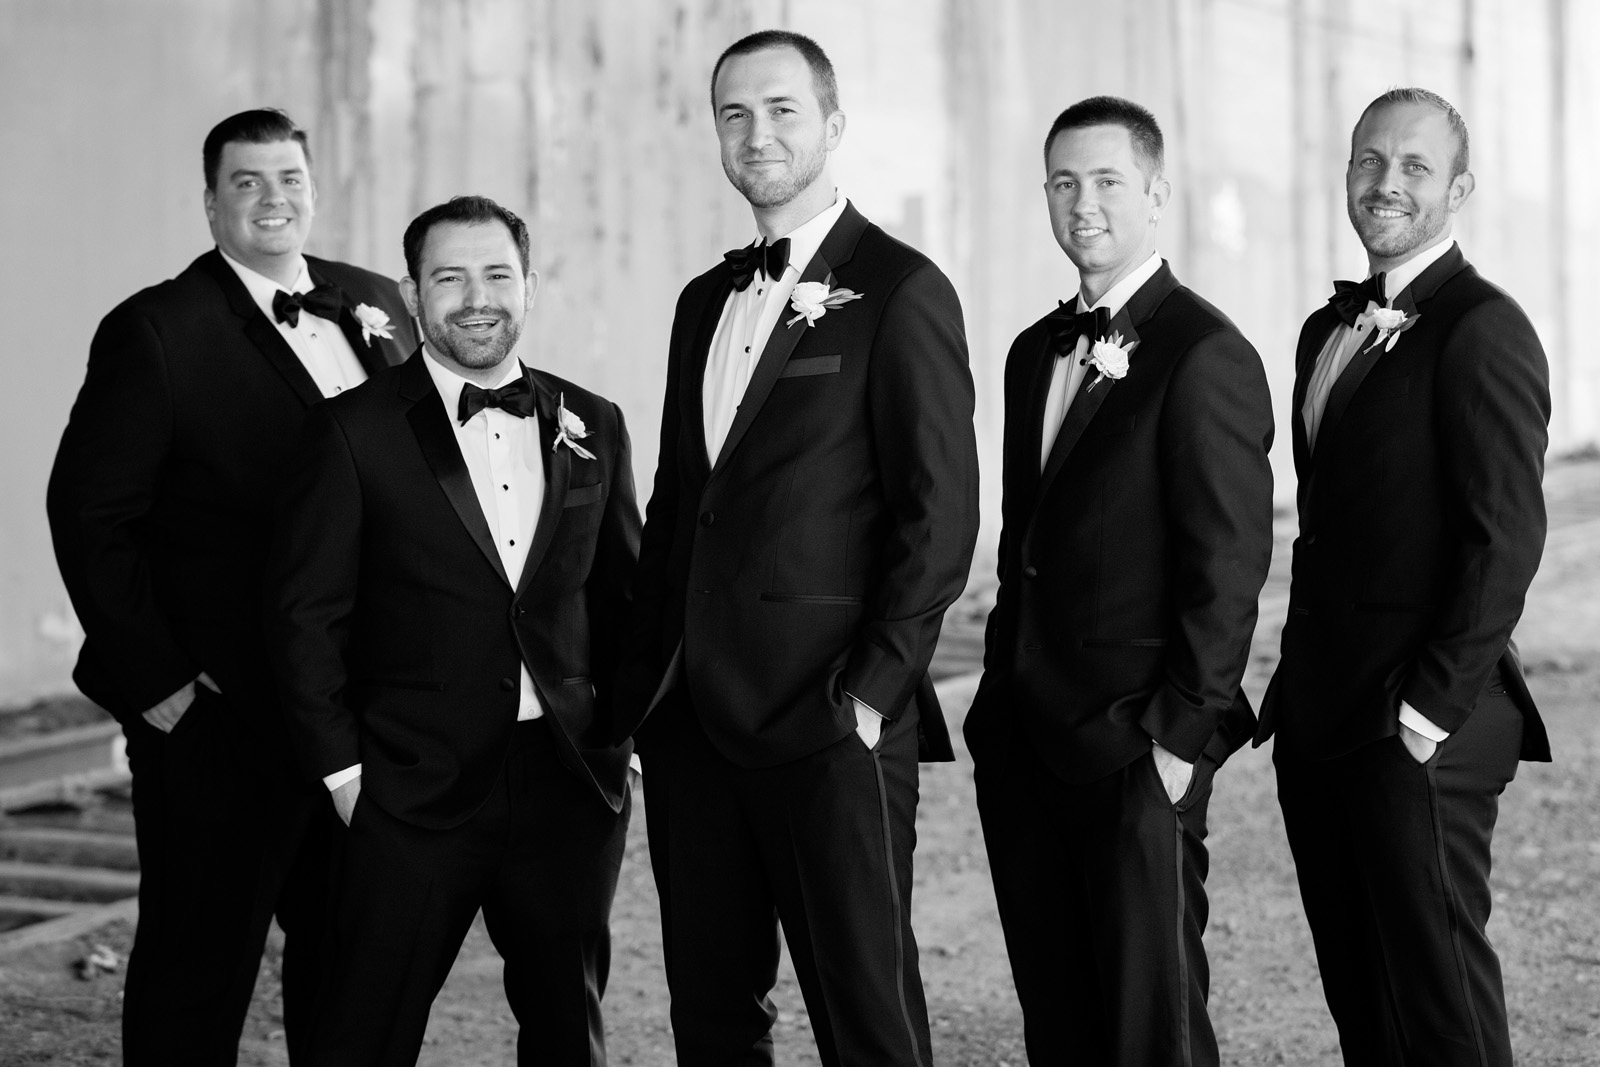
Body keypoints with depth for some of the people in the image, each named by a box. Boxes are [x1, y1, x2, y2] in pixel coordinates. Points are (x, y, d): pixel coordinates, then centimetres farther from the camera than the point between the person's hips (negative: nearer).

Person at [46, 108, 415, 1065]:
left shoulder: (374, 305, 8)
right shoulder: (157, 332, -9)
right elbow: (89, 515, -10)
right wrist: (156, 681, -13)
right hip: (217, 715, -5)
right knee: (197, 978, 5)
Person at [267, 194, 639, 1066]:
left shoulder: (590, 427, 8)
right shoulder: (353, 432, -4)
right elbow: (306, 616, -4)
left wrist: (623, 734, 6)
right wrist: (343, 768, -9)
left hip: (570, 783, 4)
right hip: (415, 795, -4)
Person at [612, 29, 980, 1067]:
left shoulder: (900, 291, -5)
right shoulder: (705, 301, 17)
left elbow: (940, 513, -10)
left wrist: (876, 688, -15)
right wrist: (643, 676, 12)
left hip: (830, 722, -7)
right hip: (691, 717, 7)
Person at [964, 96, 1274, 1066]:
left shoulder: (1205, 355, -10)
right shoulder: (1037, 352, 16)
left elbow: (1230, 565, -13)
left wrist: (1184, 732, -16)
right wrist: (1004, 696, 13)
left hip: (1137, 746, -7)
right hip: (1024, 740, 8)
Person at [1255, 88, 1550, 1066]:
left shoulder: (1482, 330, -10)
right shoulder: (1329, 330, 16)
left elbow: (1507, 535, -16)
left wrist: (1436, 703, -18)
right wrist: (1300, 678, 13)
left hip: (1422, 726, -8)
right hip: (1318, 718, 8)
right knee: (1356, 987, 12)